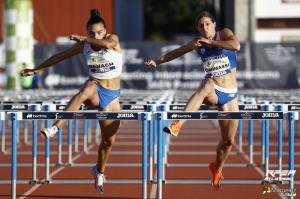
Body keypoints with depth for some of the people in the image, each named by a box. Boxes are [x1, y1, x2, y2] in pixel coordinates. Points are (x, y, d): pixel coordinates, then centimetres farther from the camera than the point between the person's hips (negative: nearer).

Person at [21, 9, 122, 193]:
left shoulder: (113, 40, -9)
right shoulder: (84, 46, -1)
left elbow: (107, 43, -35)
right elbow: (60, 56, 8)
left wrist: (82, 39, -26)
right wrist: (37, 69, 10)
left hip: (112, 96, 1)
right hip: (95, 91, -1)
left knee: (109, 140, 6)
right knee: (88, 88, -40)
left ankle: (99, 172, 36)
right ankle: (55, 127, -54)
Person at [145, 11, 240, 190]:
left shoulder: (224, 34, -5)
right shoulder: (198, 43, 3)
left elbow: (236, 45, -27)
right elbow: (178, 52, 20)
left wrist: (210, 42, -26)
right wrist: (158, 62, 16)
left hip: (230, 95, 0)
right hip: (213, 92, 0)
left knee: (228, 140, 5)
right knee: (208, 84, -40)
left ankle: (217, 169, 36)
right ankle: (178, 125, -56)